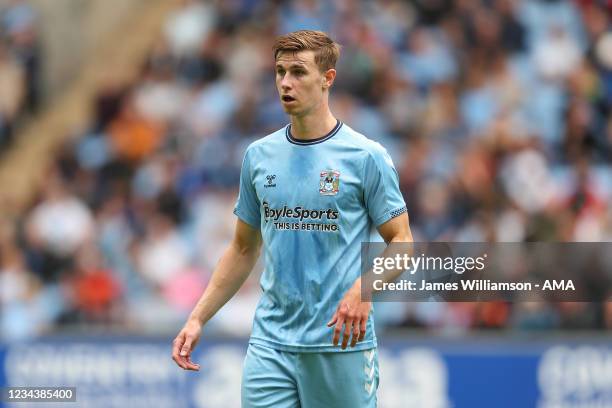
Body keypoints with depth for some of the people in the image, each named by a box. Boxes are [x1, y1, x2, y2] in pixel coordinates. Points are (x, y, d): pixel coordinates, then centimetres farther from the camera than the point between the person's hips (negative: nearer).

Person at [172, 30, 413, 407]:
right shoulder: (259, 156, 10)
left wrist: (364, 289, -23)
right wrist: (197, 319, 10)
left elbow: (401, 241, -3)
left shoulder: (366, 156, -5)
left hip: (342, 341, -3)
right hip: (271, 344, 3)